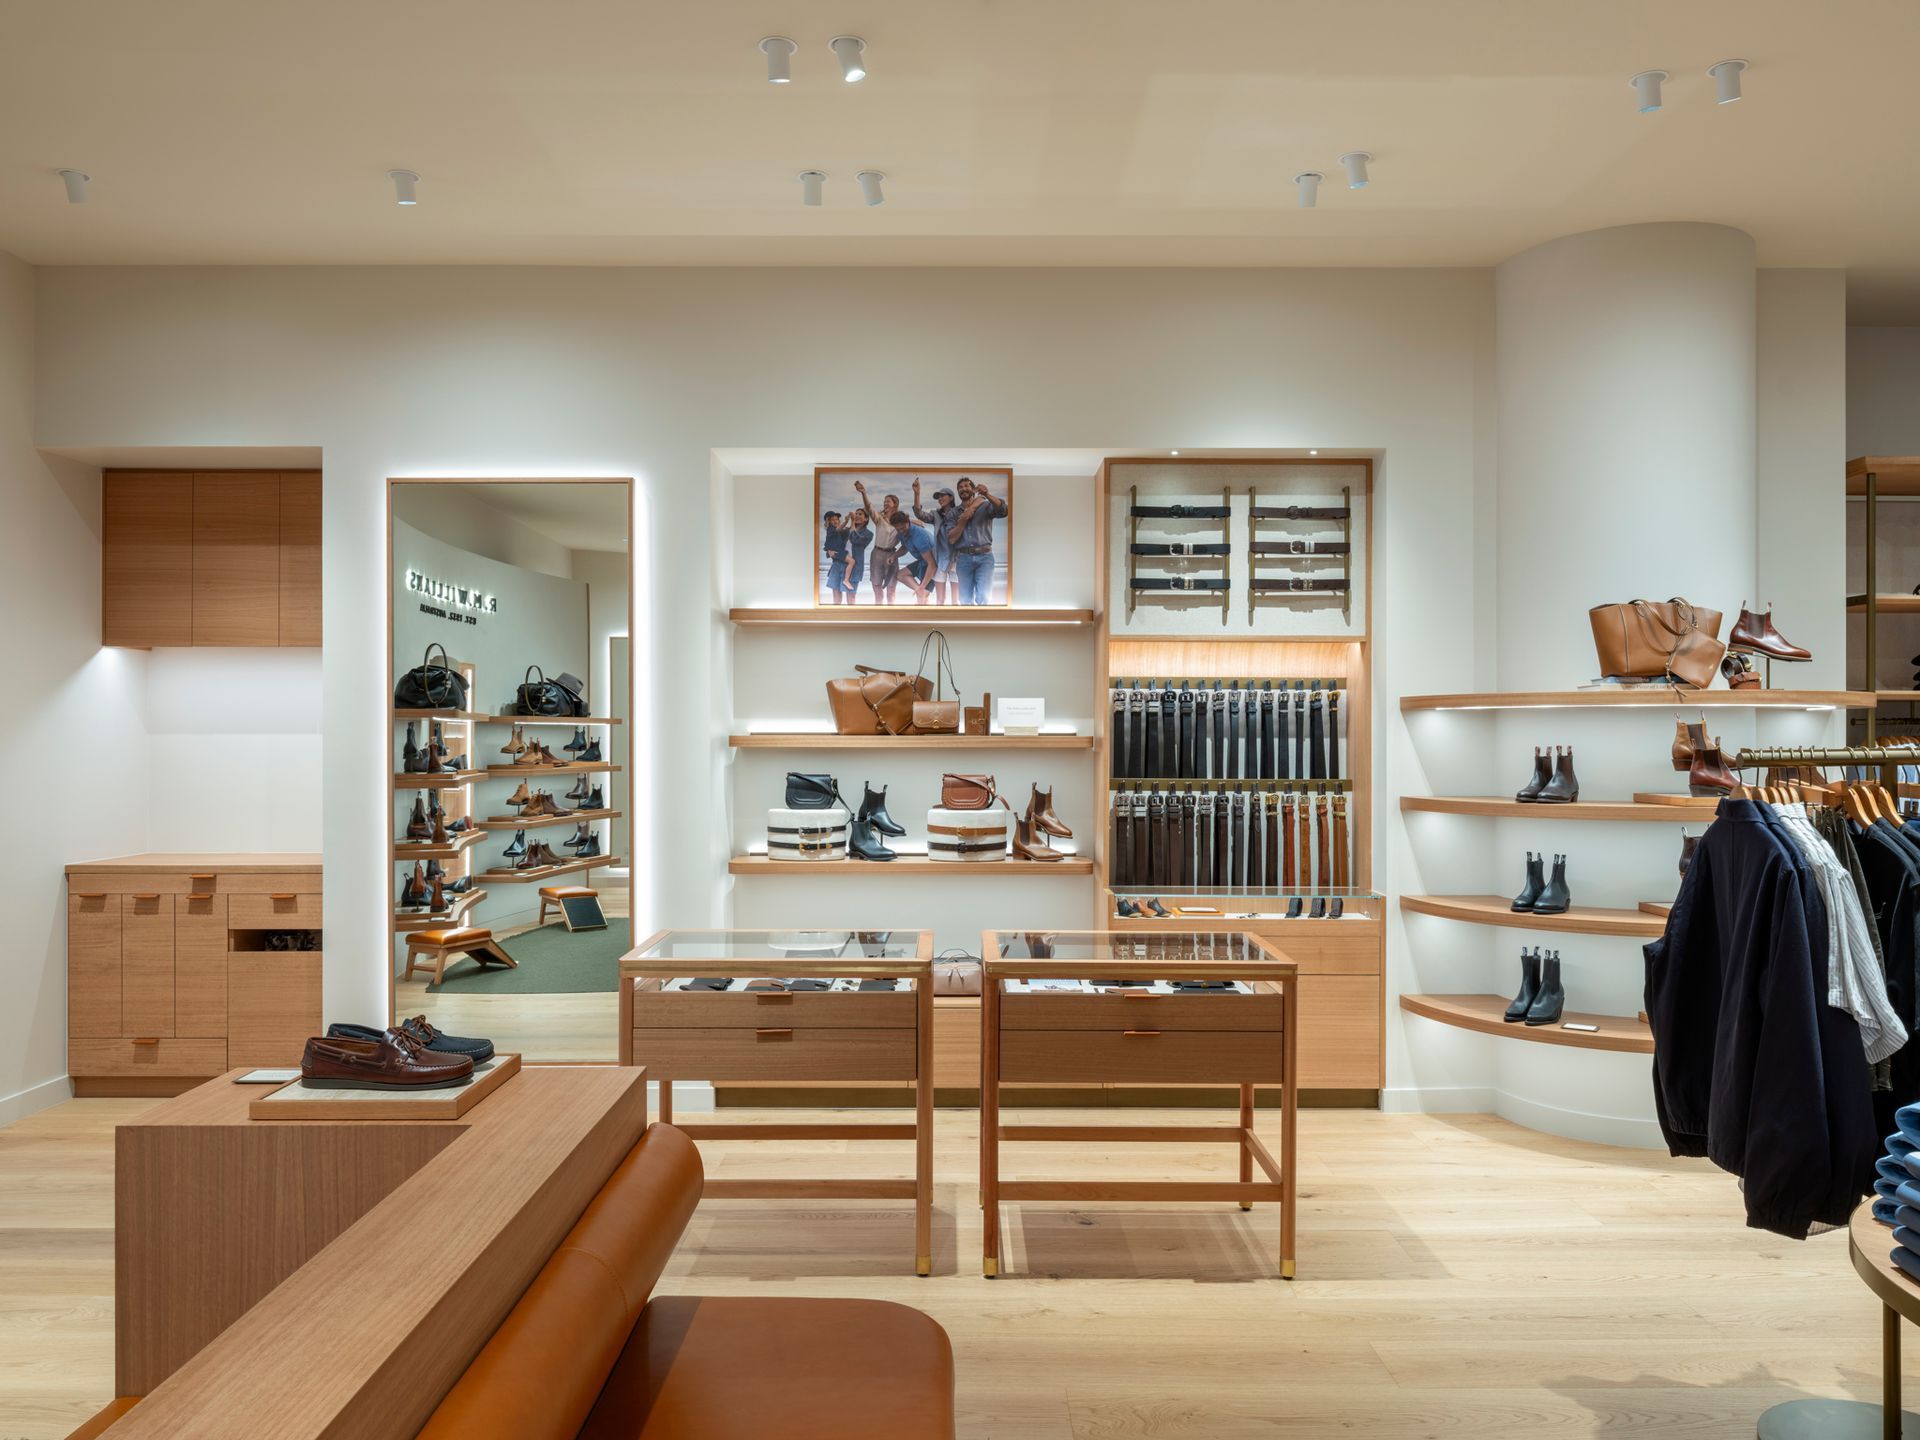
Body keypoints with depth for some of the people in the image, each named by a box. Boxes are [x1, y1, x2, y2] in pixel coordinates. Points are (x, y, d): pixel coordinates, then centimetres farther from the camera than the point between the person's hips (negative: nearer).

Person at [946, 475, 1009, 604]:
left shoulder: (985, 506, 7)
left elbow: (1004, 510, -14)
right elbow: (951, 538, 4)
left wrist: (987, 494, -27)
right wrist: (963, 519, -7)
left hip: (984, 557, -3)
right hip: (964, 558, 3)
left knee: (982, 598, -16)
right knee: (965, 600, 3)